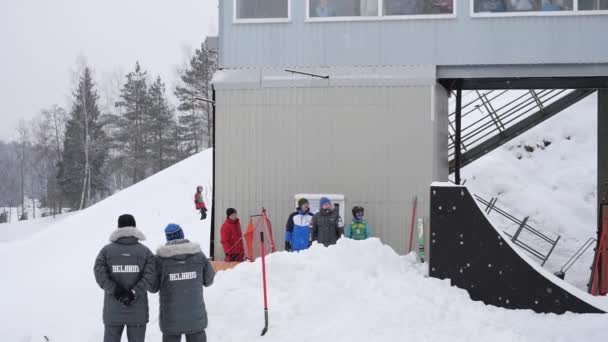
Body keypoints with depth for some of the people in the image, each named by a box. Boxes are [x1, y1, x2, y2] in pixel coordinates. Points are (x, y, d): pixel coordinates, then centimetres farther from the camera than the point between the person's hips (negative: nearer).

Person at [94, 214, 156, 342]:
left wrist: (116, 291, -16)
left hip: (113, 310, 0)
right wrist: (133, 293, -15)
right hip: (137, 312, 0)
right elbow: (150, 277, -12)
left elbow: (100, 274, -12)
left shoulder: (106, 251, 2)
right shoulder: (145, 251, 2)